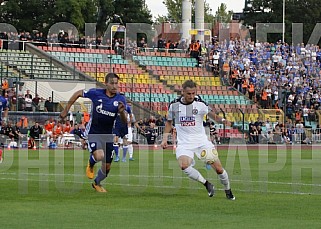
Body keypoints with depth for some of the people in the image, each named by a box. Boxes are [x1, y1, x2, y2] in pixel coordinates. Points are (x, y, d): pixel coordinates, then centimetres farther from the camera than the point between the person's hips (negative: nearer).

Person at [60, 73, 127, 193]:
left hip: (108, 135, 4)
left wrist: (122, 111, -28)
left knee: (107, 167, 8)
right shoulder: (96, 93, -12)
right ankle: (90, 164, 8)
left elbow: (124, 121, -6)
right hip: (93, 132, -4)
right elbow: (78, 93, 4)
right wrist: (66, 110, 5)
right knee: (99, 156, -30)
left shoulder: (120, 99, -6)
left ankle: (97, 183, 40)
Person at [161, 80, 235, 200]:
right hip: (184, 143, 0)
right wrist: (164, 139, 8)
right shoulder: (174, 105, -2)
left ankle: (228, 190, 22)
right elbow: (169, 122, 14)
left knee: (218, 168, -5)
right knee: (184, 165, -29)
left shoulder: (200, 104, -7)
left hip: (201, 141, 0)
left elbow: (211, 114, 7)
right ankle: (207, 184, -10)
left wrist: (222, 120, -14)